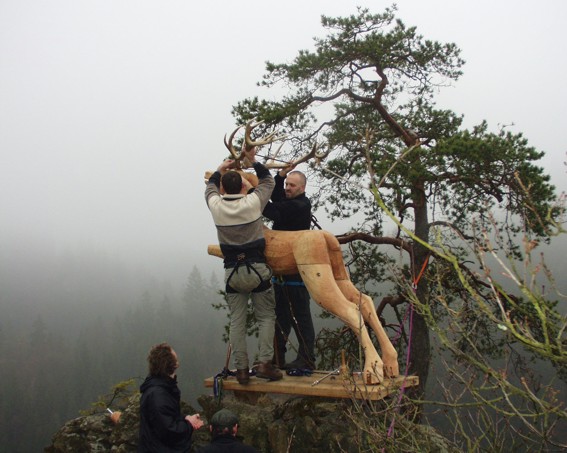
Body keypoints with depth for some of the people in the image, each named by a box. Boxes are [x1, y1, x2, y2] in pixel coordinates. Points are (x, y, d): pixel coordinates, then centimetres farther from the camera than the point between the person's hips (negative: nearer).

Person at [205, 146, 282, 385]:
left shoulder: (216, 206, -3)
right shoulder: (252, 202, -8)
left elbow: (210, 188, 21)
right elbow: (268, 181, 11)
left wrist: (221, 169, 31)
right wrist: (253, 160, 13)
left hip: (232, 273, 2)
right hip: (257, 270, -2)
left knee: (237, 322, 7)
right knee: (266, 317, 8)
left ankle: (242, 369, 7)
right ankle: (264, 363, -3)